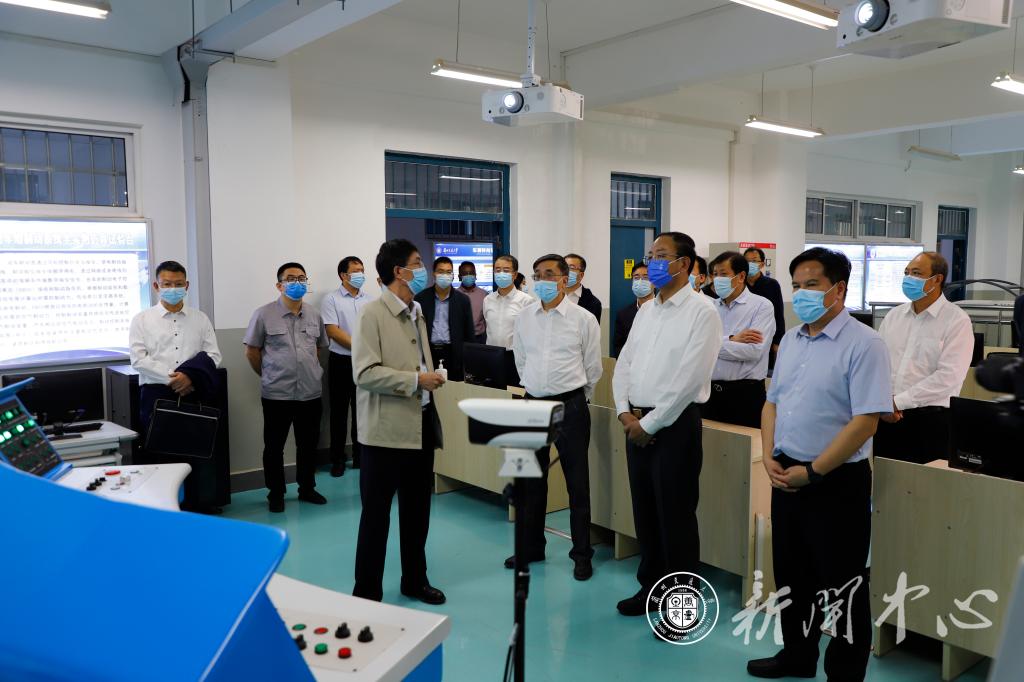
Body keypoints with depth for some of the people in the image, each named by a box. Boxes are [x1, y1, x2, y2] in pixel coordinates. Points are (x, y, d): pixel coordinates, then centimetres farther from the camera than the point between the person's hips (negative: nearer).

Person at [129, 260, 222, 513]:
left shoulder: (200, 319, 10)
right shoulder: (142, 320, 4)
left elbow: (213, 355, 5)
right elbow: (138, 359, -5)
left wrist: (191, 377, -12)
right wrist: (172, 378, -14)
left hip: (193, 393, 2)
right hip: (156, 393, -2)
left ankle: (194, 501, 19)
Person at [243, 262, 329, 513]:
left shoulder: (315, 314, 6)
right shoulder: (264, 314, -6)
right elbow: (251, 351, 1)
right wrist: (269, 376, 6)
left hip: (310, 393, 4)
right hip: (276, 394, -3)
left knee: (308, 445, 13)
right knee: (274, 447, 7)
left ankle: (307, 488, 29)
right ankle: (276, 493, 21)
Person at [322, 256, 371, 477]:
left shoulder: (369, 300, 8)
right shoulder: (331, 299, -4)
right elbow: (333, 331, -12)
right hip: (341, 362, -3)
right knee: (339, 411, 4)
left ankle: (360, 455, 20)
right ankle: (337, 458, 13)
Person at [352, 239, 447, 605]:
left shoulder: (417, 313, 12)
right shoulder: (373, 313, -11)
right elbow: (365, 373, -19)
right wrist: (416, 380, -21)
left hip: (421, 425, 8)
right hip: (387, 430, -7)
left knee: (417, 510, 17)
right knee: (376, 513, 5)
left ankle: (415, 580, 33)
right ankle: (367, 591, 18)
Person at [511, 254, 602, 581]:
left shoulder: (583, 319, -6)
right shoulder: (524, 318, 5)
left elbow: (593, 368, 1)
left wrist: (574, 399, 8)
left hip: (570, 405, -4)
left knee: (577, 483, 4)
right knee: (530, 480, 13)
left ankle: (582, 554, 17)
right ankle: (531, 547, 28)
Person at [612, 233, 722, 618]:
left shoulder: (701, 311, -10)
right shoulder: (646, 310, 13)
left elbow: (690, 379, -17)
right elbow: (624, 364, 13)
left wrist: (651, 424, -15)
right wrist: (624, 412, -2)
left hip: (675, 424, -7)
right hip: (637, 423, 7)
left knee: (676, 516, 3)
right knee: (645, 511, 15)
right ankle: (651, 586, 31)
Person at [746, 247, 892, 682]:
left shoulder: (864, 345, -13)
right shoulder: (790, 340, 9)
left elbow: (866, 420, -19)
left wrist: (811, 472, -18)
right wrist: (769, 456, 0)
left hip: (836, 482, -7)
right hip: (786, 476, 7)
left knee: (841, 586, 7)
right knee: (792, 575, 19)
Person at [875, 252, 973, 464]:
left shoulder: (957, 320, -5)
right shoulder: (893, 316, 11)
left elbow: (948, 377, -14)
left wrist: (898, 401, -15)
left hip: (931, 419, -4)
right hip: (887, 417, 5)